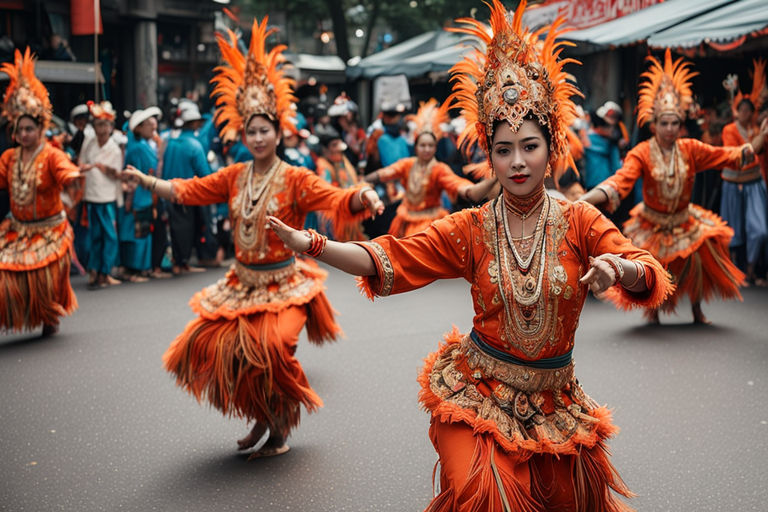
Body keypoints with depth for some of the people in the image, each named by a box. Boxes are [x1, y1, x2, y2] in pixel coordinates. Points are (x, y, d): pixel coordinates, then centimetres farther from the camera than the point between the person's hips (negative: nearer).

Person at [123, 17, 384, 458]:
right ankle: (261, 415, 25)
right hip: (243, 284, 6)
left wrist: (363, 197, -42)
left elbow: (335, 200, -21)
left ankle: (281, 427, 5)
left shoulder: (295, 179, -9)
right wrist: (146, 181, -7)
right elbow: (187, 190, 5)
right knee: (208, 345, 4)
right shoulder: (234, 177, 4)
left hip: (284, 285, -5)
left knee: (269, 348, -23)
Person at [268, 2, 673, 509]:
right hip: (477, 391, -1)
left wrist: (620, 267, -38)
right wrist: (309, 244, -22)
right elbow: (391, 260, -9)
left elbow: (649, 279, -13)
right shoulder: (471, 229, -3)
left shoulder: (579, 221, -4)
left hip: (553, 400, 2)